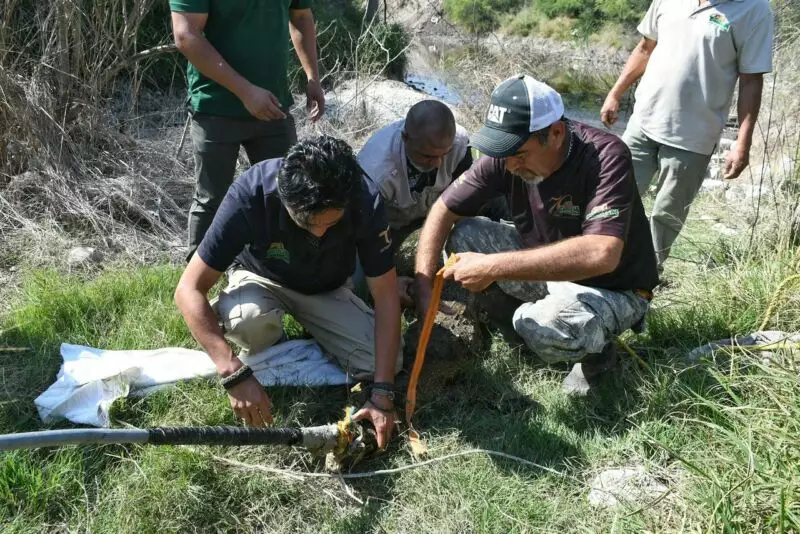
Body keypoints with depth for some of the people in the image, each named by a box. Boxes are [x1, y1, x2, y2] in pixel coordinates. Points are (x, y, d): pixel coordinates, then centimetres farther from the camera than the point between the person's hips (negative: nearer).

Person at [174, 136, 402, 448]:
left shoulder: (366, 201, -31)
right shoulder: (250, 194, -36)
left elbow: (386, 296, -24)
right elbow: (189, 289, -32)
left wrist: (382, 393, -30)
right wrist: (234, 374, -42)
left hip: (326, 291, 2)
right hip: (261, 279, -2)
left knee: (386, 362, -17)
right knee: (249, 319, -37)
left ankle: (308, 330, 11)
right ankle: (266, 344, 0)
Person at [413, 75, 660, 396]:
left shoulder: (606, 157, -31)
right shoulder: (507, 155, -16)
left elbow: (602, 254, -44)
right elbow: (443, 210, -8)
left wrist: (494, 267, -44)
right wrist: (424, 286, -21)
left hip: (613, 288, -5)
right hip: (545, 267, 6)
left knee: (545, 328, -35)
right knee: (464, 235, -11)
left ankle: (595, 349, 1)